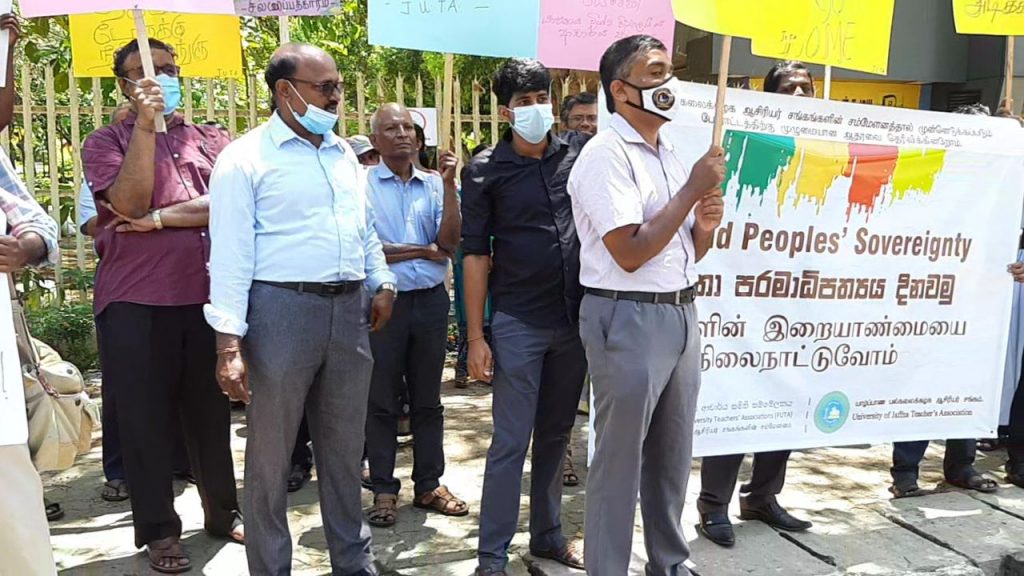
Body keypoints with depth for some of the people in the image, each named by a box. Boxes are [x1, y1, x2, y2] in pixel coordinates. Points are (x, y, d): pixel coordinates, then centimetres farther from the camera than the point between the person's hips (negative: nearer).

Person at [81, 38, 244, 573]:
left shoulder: (211, 140, 10)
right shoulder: (106, 142, 4)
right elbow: (130, 202, -13)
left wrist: (161, 218, -11)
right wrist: (146, 124, -15)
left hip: (207, 297, 2)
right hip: (135, 302, -2)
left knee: (211, 411, 12)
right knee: (146, 417, 6)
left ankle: (224, 511, 28)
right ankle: (158, 529, 20)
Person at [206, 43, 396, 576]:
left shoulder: (345, 155, 15)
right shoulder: (245, 157, -5)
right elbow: (230, 253, -10)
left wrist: (382, 283, 11)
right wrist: (229, 342, -16)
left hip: (349, 310, 6)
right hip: (281, 308, -5)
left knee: (344, 447, 15)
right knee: (270, 454, 6)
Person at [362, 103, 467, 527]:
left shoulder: (434, 185, 6)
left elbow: (450, 241, -5)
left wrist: (449, 184, -11)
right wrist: (424, 251, -4)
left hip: (430, 301, 3)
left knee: (427, 400, 12)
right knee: (382, 401, 7)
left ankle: (429, 485, 24)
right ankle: (384, 490, 19)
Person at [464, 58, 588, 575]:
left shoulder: (577, 154, 5)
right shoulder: (485, 170, -3)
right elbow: (475, 253, -5)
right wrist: (475, 336, -8)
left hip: (575, 318, 4)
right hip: (518, 324, -4)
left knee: (556, 435, 14)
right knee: (510, 442, 0)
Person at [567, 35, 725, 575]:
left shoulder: (672, 149, 13)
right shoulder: (605, 155, -12)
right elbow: (630, 253, -21)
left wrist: (704, 228, -2)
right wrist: (692, 190, -16)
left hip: (681, 313, 8)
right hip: (628, 319, -8)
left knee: (673, 452, 18)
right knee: (620, 457, 3)